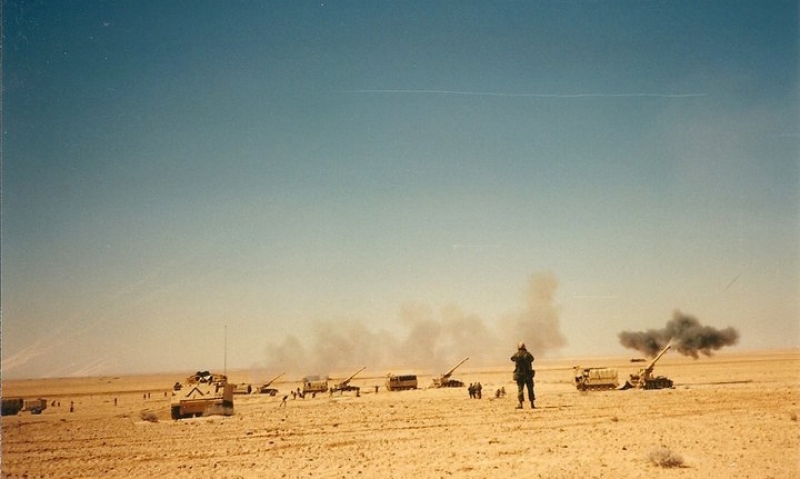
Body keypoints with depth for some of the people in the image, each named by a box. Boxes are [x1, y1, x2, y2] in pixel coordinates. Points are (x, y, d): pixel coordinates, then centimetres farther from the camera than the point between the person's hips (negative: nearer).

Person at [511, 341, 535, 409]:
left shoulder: (516, 355, -7)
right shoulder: (528, 354, -4)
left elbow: (512, 358, 12)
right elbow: (532, 359, 13)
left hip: (519, 375, -1)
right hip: (528, 375, 1)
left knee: (520, 389, 3)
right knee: (530, 389, 8)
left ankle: (520, 404, -5)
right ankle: (532, 404, 9)